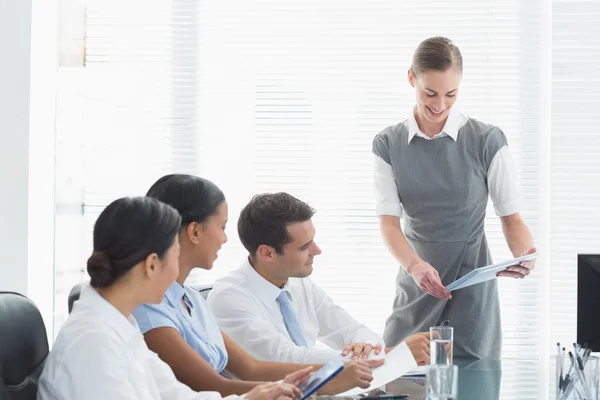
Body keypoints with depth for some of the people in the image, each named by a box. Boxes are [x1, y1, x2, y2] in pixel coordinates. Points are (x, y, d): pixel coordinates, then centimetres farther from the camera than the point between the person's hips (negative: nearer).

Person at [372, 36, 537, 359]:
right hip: (416, 283, 2)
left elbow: (511, 216, -4)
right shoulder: (388, 144, 0)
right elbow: (389, 221, -6)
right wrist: (415, 266, -26)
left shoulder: (487, 141, -7)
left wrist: (524, 256, -26)